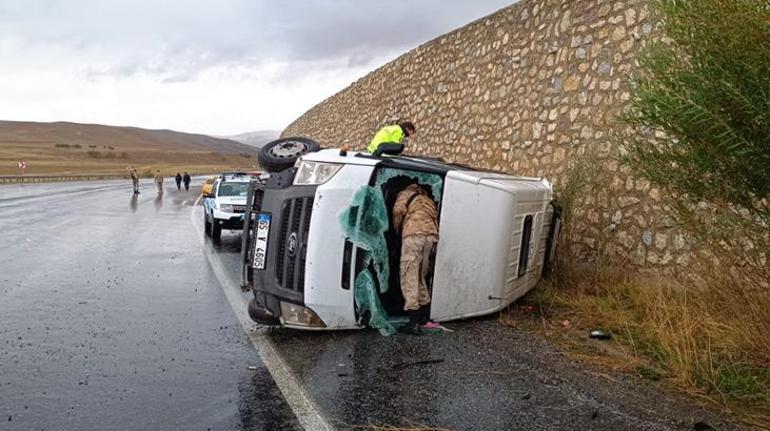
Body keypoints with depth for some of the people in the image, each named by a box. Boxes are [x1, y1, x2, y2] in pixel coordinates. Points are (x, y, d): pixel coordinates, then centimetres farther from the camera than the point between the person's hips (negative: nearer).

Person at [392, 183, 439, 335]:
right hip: (431, 236, 6)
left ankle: (413, 322, -13)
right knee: (421, 277, 20)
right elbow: (435, 219, 24)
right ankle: (424, 317, 24)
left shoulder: (405, 194, 20)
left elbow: (399, 210, 1)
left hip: (413, 234, -6)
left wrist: (396, 229, 15)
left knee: (409, 278, -6)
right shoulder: (428, 200, 37)